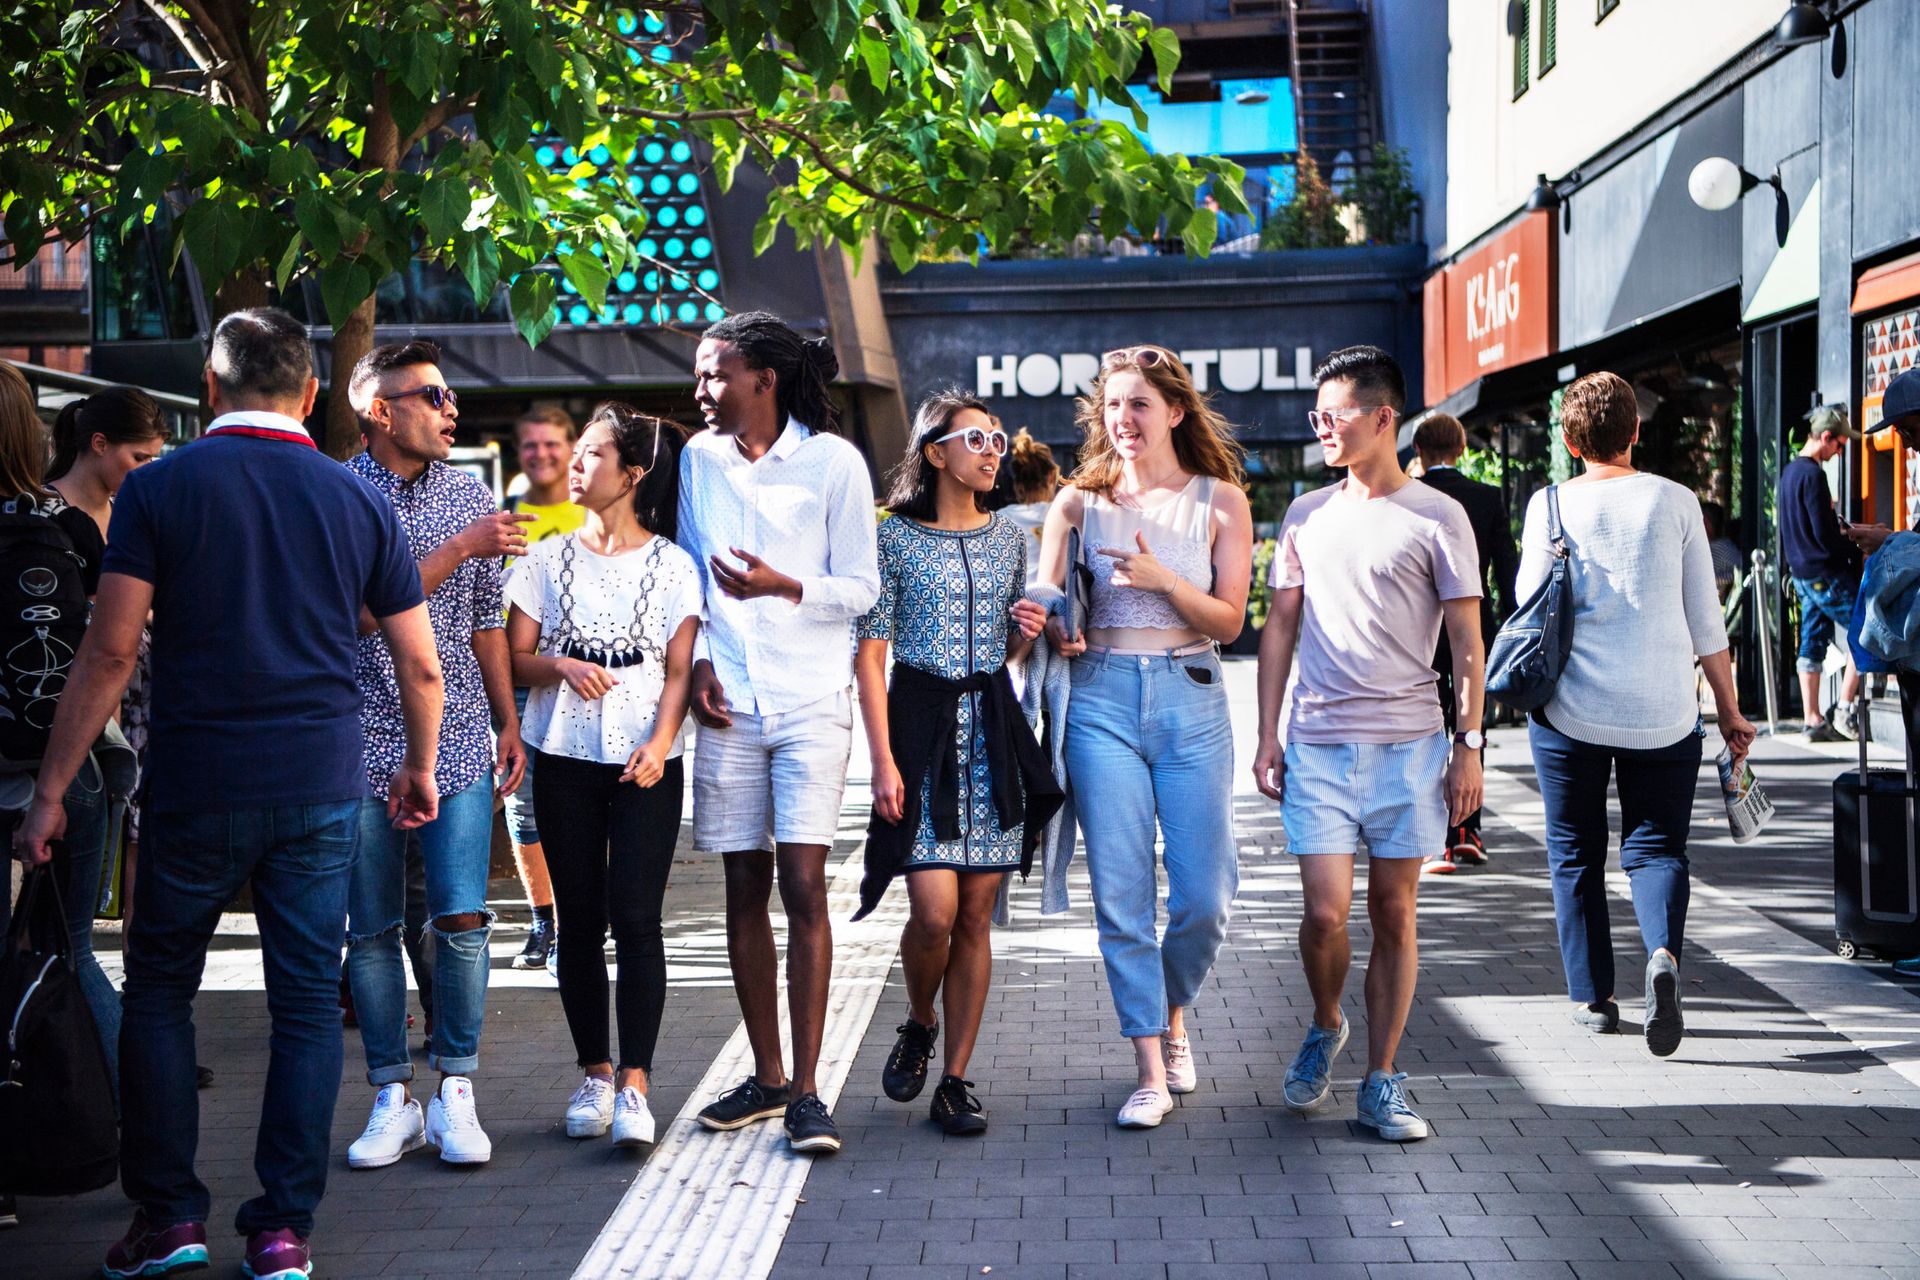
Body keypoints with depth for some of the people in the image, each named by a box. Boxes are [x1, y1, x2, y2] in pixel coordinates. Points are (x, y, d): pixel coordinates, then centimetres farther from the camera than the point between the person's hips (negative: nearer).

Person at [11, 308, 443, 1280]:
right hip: (321, 790, 2)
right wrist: (419, 768, 23)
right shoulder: (356, 499, 4)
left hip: (195, 789, -1)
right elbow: (420, 665, 7)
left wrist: (50, 790, -1)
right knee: (306, 1003, 7)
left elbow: (109, 653, -7)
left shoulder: (158, 489, -3)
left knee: (158, 992, 13)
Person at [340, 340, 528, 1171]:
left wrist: (509, 722, 13)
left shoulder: (471, 496, 9)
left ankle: (455, 1090, 7)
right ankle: (393, 1099, 15)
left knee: (462, 920, -4)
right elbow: (364, 611, -13)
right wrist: (460, 549, -14)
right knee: (372, 930, 4)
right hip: (364, 743, -2)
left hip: (457, 742, 2)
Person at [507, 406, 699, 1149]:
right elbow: (516, 657, 8)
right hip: (564, 756, 3)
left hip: (645, 762, -2)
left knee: (636, 919, -9)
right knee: (580, 919, 5)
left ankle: (634, 1083, -8)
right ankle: (594, 1073, 15)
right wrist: (562, 667, -13)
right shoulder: (548, 558, 10)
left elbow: (680, 668, -1)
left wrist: (661, 742, -16)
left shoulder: (672, 565, 4)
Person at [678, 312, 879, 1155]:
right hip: (730, 703, 4)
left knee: (802, 884, -11)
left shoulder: (832, 461, -3)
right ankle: (767, 1076, 18)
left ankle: (806, 1091, -5)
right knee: (744, 887, 6)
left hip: (811, 700, -4)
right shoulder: (700, 459, 10)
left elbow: (861, 588, -2)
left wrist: (784, 587, -19)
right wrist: (697, 661, 2)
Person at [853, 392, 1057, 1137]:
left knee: (976, 913, 3)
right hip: (921, 722, -4)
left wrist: (1025, 635, -3)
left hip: (992, 728, 4)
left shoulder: (1009, 537, 11)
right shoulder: (897, 538, -2)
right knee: (935, 909, -12)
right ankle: (918, 1026, 19)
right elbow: (870, 656, -4)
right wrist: (883, 760, -11)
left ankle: (956, 1080, 10)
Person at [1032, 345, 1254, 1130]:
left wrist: (1163, 579, -16)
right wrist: (1053, 631, -17)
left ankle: (1172, 1015, 30)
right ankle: (1151, 1072, 5)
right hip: (1102, 698, 0)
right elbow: (1044, 598, 6)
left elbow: (1228, 620, 0)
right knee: (1121, 895, -3)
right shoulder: (1081, 500, 8)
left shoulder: (1220, 500, 5)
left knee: (1205, 900, 0)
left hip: (1190, 698, 0)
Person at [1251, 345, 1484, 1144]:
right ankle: (1325, 1027, 22)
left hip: (1409, 745, -2)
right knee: (1325, 912, -7)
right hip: (1318, 746, 2)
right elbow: (1280, 629, 14)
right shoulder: (1306, 515, 11)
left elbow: (1467, 643, 2)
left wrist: (1469, 745, -4)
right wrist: (1267, 735, 8)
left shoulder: (1436, 518, 1)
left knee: (1394, 914, 4)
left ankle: (1381, 1082, 13)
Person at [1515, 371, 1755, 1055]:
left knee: (1575, 853, 12)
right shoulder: (1675, 501, 1)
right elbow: (1705, 619, 3)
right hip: (1663, 711, 1)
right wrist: (1729, 709, 10)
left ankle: (1592, 996, 13)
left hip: (1572, 709, -1)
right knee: (1655, 845, 9)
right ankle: (1664, 953, -18)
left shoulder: (1550, 505, -2)